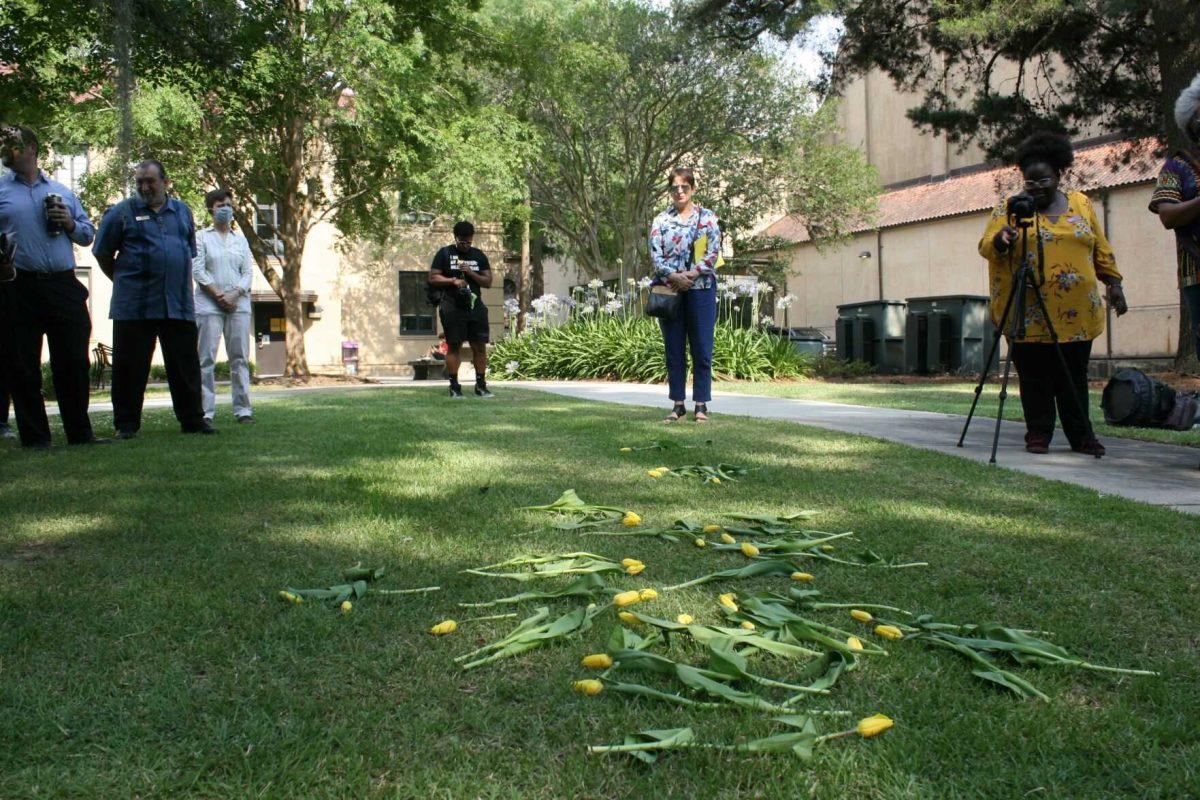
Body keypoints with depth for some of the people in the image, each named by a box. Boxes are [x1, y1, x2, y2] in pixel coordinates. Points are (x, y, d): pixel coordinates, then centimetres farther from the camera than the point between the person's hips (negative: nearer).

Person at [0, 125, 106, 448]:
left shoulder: (62, 192, 16)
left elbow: (88, 234, 19)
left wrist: (70, 224, -1)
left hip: (63, 286, 2)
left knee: (74, 362, 4)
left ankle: (80, 432, 13)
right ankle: (35, 437, 9)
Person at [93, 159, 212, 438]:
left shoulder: (182, 211, 14)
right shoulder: (122, 212, 3)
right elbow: (103, 254, 8)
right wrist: (123, 280, 9)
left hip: (179, 305, 3)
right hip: (133, 307, -3)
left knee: (186, 367, 4)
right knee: (130, 368, 2)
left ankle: (192, 419, 13)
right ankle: (126, 424, 11)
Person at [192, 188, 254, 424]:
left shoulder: (240, 239, 16)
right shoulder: (202, 237, 6)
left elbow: (248, 272, 9)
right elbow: (197, 270, -2)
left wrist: (235, 294, -7)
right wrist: (219, 295, -11)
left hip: (239, 304, 3)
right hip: (209, 304, -3)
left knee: (239, 358, 0)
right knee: (207, 358, -4)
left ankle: (242, 409, 2)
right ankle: (206, 411, -3)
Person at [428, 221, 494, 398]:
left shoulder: (478, 255, 13)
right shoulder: (444, 254, 4)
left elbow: (488, 281, 9)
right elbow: (432, 278, -1)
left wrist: (471, 273, -7)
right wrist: (452, 280, -14)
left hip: (475, 305, 4)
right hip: (453, 307, -3)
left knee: (480, 346, 2)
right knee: (454, 346, -2)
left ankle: (481, 385, 9)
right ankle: (454, 387, 3)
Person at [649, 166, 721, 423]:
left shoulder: (707, 217, 6)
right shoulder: (661, 220, 9)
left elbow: (713, 253, -3)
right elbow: (655, 254, 0)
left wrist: (691, 274, -16)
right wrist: (673, 276, -16)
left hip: (700, 287, -1)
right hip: (669, 288, 2)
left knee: (702, 349, -1)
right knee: (674, 350, 5)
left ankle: (701, 404, 5)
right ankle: (678, 404, 12)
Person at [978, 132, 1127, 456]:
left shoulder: (1081, 203, 14)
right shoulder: (1010, 208, 4)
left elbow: (1101, 251, 19)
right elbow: (985, 247, -5)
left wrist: (1114, 284, 13)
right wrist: (1001, 241, -26)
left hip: (1077, 312, 3)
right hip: (1030, 315, -2)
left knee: (1075, 376, 6)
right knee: (1034, 377, 0)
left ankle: (1081, 435, 14)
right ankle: (1038, 434, 11)